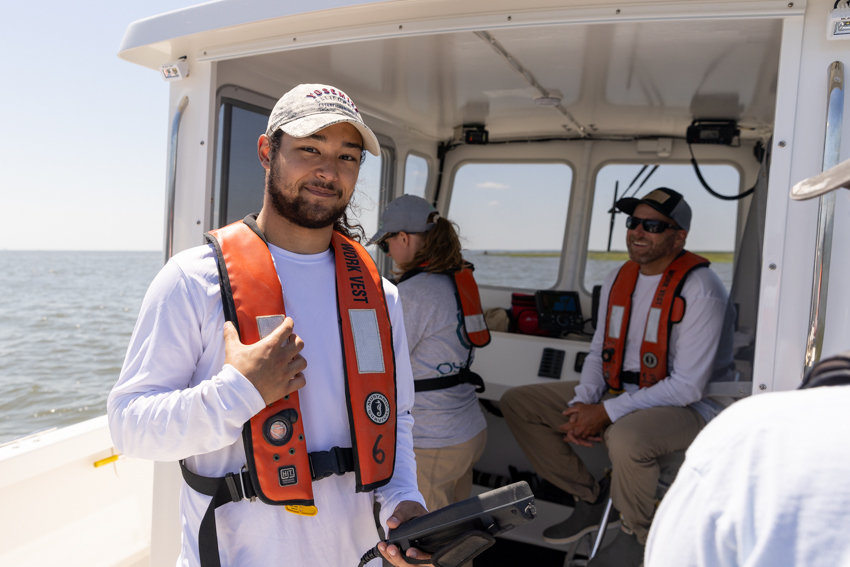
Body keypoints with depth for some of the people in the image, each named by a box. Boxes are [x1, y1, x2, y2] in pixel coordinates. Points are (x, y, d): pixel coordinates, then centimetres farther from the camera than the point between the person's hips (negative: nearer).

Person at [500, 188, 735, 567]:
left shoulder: (699, 289, -19)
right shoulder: (618, 279, 4)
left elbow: (688, 386, -22)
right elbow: (599, 351, 11)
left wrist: (606, 412, -23)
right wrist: (582, 404, -8)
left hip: (689, 407, -7)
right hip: (620, 392, 8)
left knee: (624, 436, -42)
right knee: (517, 402, 1)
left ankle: (639, 533, -6)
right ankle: (592, 499, 12)